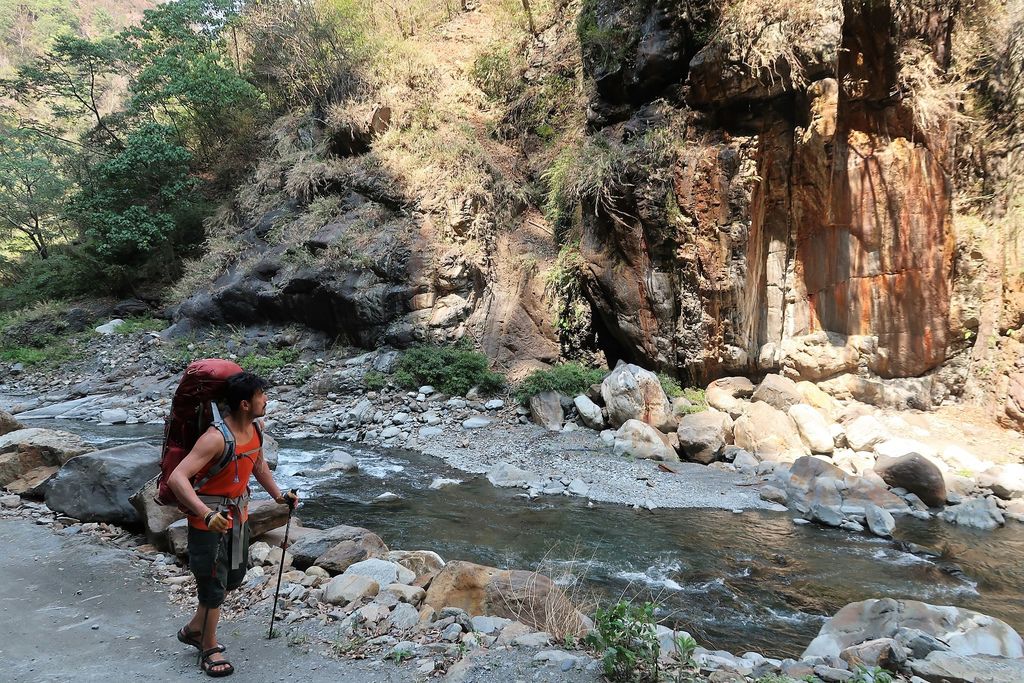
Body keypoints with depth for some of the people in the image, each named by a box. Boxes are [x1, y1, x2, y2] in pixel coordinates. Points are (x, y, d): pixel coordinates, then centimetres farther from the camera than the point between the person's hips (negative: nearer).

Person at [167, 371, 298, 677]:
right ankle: (209, 649, 26)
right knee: (213, 583, 5)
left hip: (238, 513, 8)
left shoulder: (255, 428, -4)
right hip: (210, 519, -8)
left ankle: (193, 629, 42)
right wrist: (206, 514, -48)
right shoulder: (216, 438, -30)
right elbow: (176, 478, -37)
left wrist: (278, 495, 12)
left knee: (233, 577, 21)